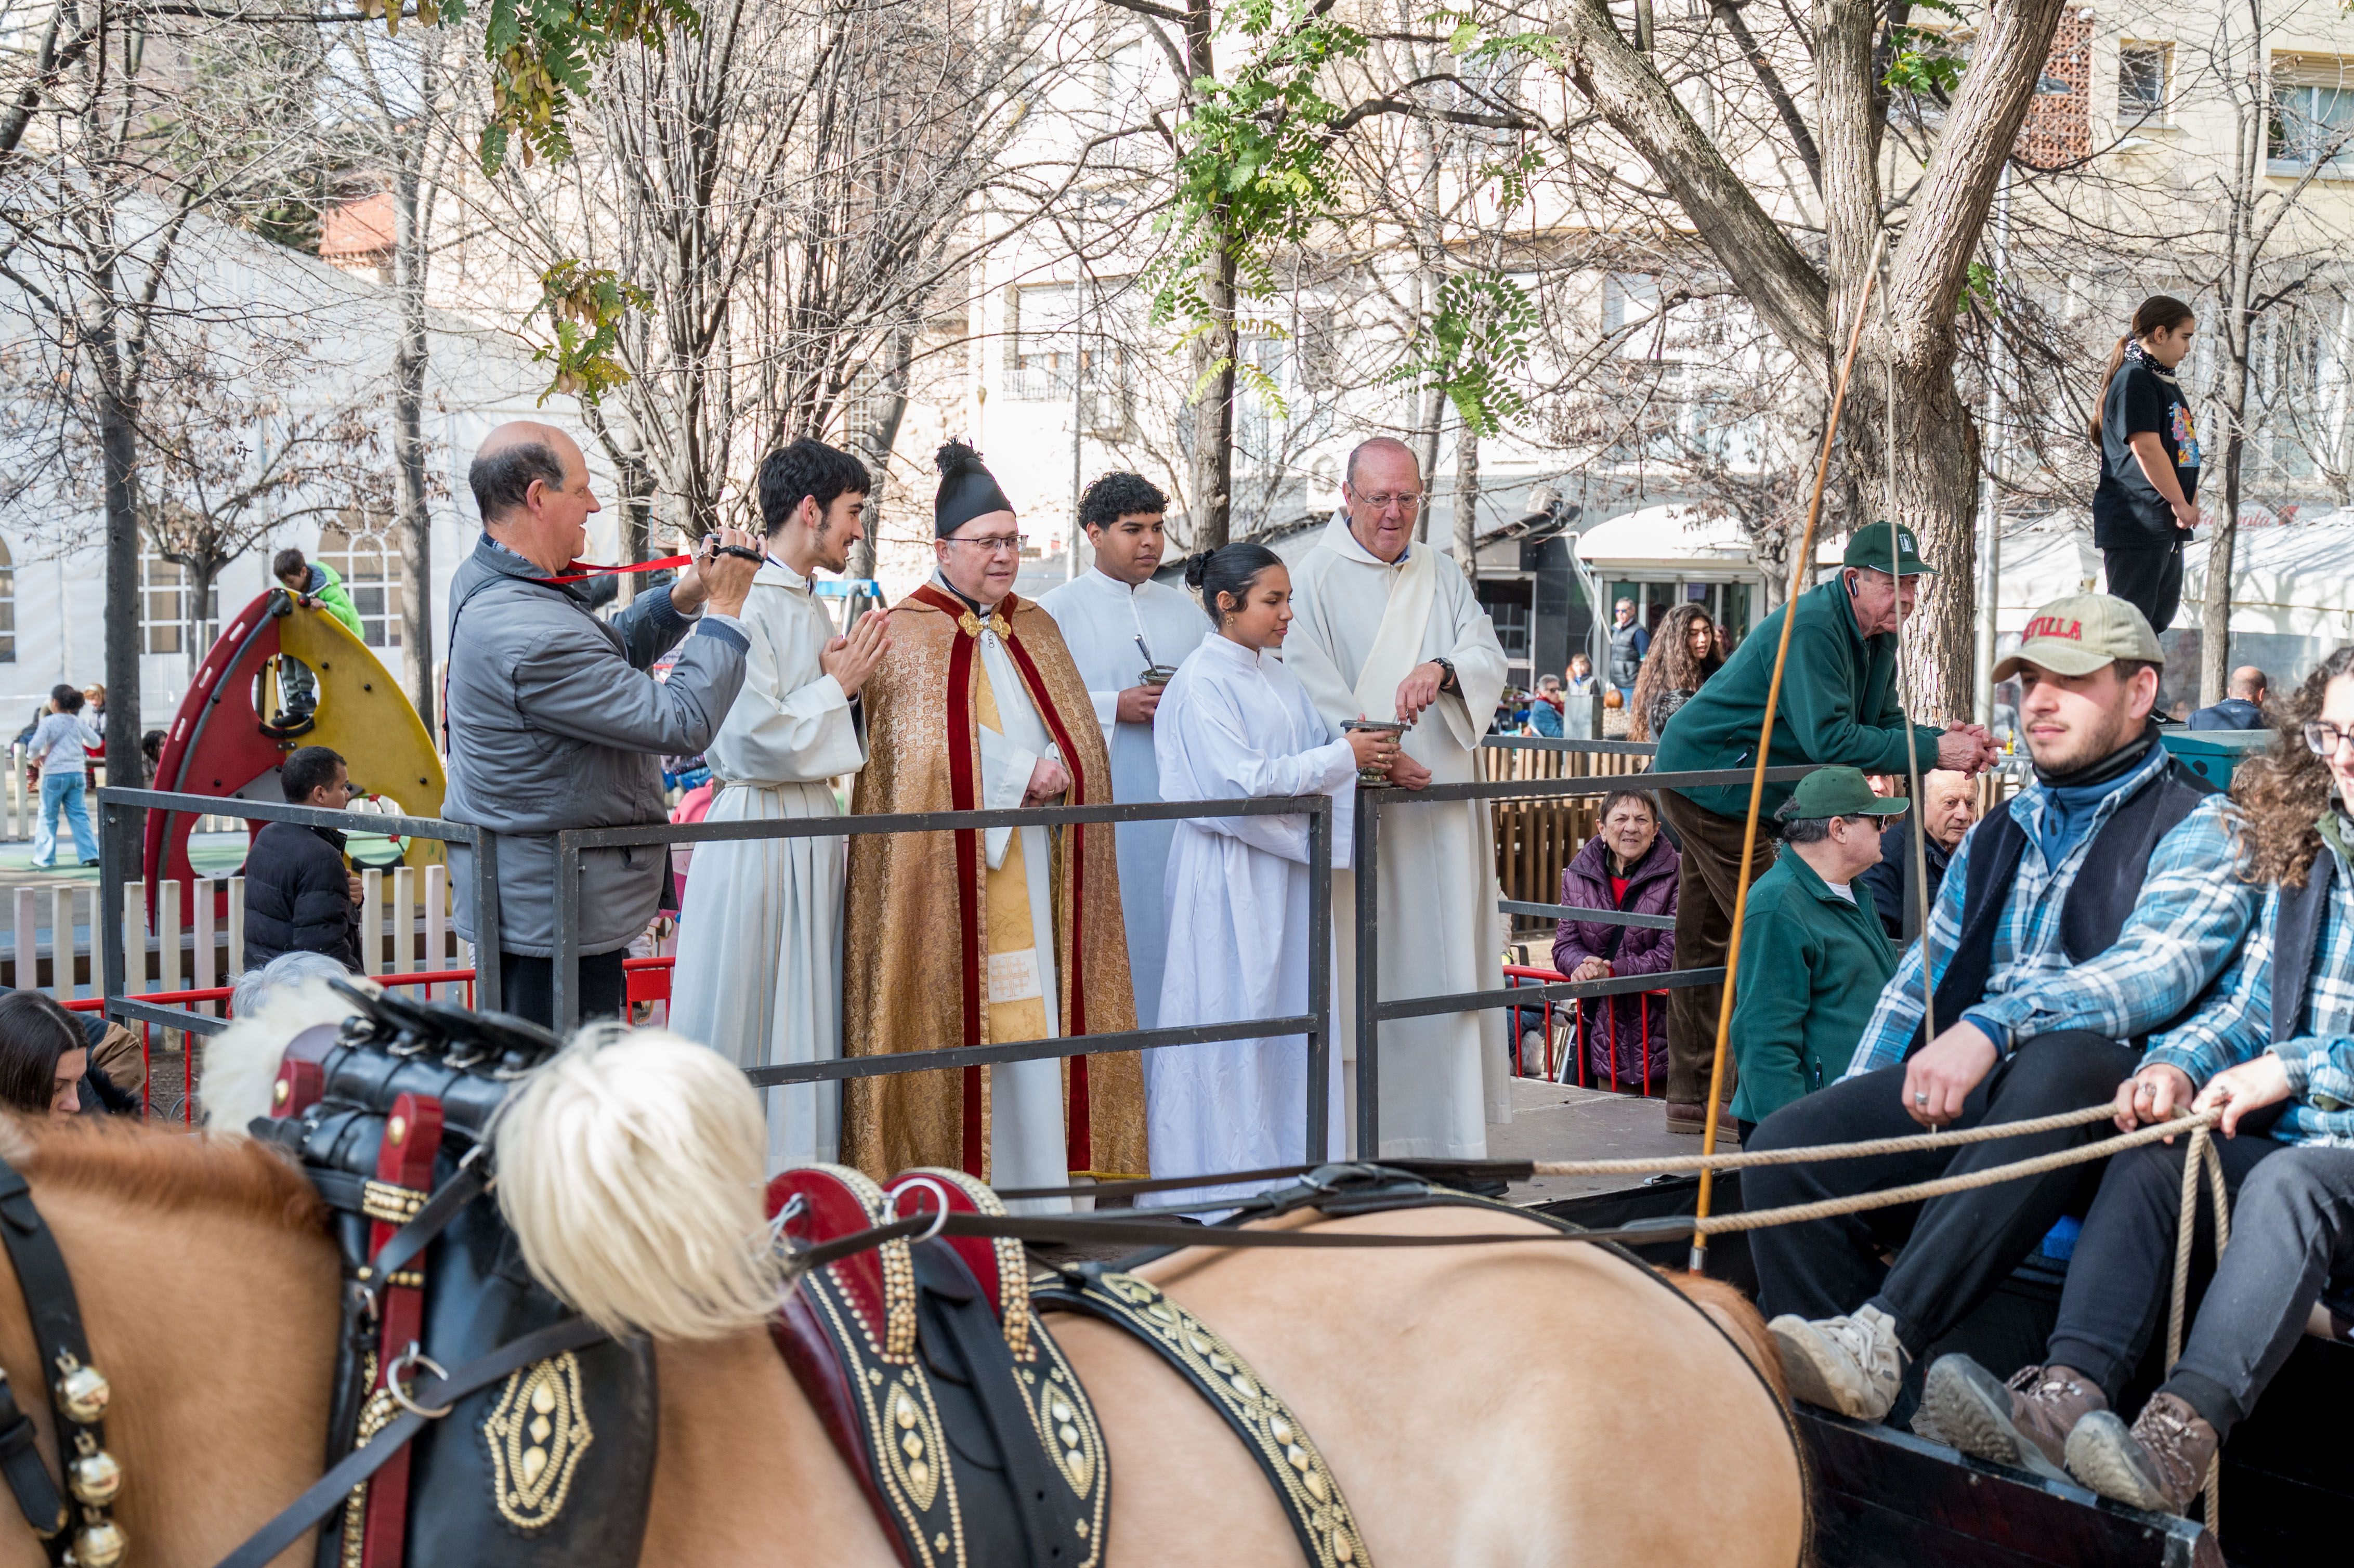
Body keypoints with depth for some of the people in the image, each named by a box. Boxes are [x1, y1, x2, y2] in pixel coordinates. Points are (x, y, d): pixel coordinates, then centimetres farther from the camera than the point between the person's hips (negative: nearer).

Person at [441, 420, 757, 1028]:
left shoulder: (483, 583, 7)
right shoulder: (531, 635, -27)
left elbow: (608, 658, 20)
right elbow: (682, 723, -24)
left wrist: (683, 598, 5)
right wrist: (724, 611, -11)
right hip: (556, 917, -11)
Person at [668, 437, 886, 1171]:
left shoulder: (811, 606, 14)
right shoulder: (746, 602, -16)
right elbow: (761, 739, -21)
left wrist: (840, 679, 1)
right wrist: (838, 685, -8)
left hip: (812, 826, 9)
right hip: (754, 829, -9)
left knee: (805, 1018, 12)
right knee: (745, 1018, -2)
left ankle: (799, 1166, 19)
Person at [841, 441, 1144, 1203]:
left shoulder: (1037, 631, 17)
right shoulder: (907, 637, -1)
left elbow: (1081, 740, 12)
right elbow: (924, 755, -11)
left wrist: (1056, 773, -9)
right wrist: (1022, 773, -11)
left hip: (1035, 872, 5)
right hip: (949, 873, -5)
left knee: (1035, 1015, 0)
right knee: (956, 1017, -6)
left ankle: (1041, 1188, 3)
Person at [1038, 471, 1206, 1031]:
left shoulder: (1185, 610, 18)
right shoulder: (1057, 611, 3)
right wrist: (1114, 708, -15)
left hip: (1178, 805, 4)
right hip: (1099, 811, -4)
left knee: (1174, 935, 1)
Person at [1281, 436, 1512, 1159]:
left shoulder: (1441, 576, 15)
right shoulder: (1314, 578, -1)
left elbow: (1489, 656, 4)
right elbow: (1311, 691, -9)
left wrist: (1442, 669, -18)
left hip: (1440, 809, 5)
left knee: (1445, 957, 3)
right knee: (1359, 968, -6)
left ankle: (1450, 1133, 8)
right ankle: (1353, 1139, -2)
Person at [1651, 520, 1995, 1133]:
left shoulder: (1877, 634, 6)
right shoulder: (1810, 628, -25)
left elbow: (1883, 722, 5)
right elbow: (1829, 740, -32)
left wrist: (1948, 738, -14)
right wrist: (1933, 752, -32)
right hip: (1707, 779, -10)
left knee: (1706, 942, 12)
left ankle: (1692, 1098, 17)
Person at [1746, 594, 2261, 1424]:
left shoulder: (2195, 828, 4)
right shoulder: (1997, 837, 27)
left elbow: (2153, 967, -15)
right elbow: (1920, 980, 29)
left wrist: (1992, 1028, -29)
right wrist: (1860, 1116, 12)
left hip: (2099, 1105, -6)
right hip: (1963, 1098, 6)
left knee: (2059, 1062, -40)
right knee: (1790, 1142, -19)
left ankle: (1880, 1339, -47)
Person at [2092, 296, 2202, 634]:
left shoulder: (2167, 383, 20)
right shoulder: (2135, 380, -12)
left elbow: (2183, 448, 23)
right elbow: (2146, 447, -20)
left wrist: (2190, 501, 8)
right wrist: (2180, 503, -14)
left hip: (2167, 526, 11)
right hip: (2136, 522, -11)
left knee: (2160, 616, 14)